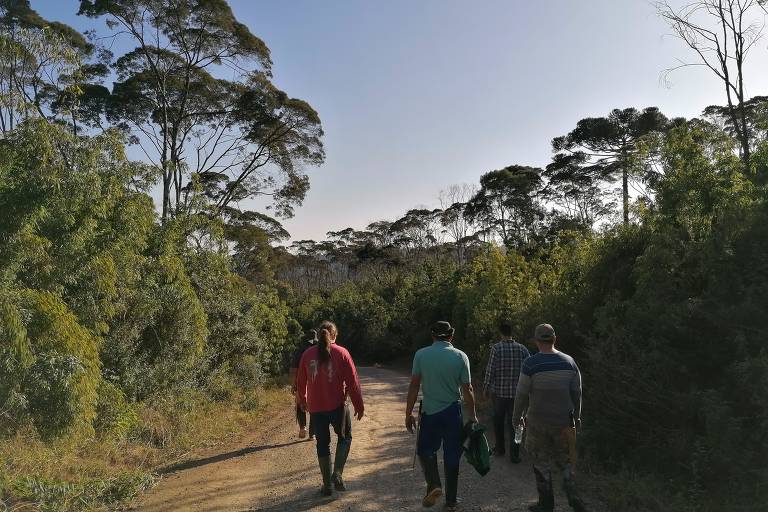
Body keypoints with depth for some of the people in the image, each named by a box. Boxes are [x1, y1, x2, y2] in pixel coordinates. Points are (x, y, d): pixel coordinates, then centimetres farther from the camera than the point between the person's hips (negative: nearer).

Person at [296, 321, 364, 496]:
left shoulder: (307, 354, 2)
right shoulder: (341, 353, -6)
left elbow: (301, 382, 11)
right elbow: (353, 382, -7)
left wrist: (302, 401, 27)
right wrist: (359, 406, 1)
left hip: (316, 408, 2)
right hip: (337, 406, -2)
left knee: (323, 444, 15)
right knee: (345, 438, 18)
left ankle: (327, 485, 19)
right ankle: (337, 474, 3)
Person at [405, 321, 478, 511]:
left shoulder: (421, 355, -5)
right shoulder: (460, 356, -5)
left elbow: (414, 386, -5)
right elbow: (467, 390, -3)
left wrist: (408, 413, 3)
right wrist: (473, 415, 8)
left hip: (429, 412, -1)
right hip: (452, 412, 1)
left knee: (425, 450, 18)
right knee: (452, 456, 12)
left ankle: (434, 484, -2)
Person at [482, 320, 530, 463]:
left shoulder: (496, 348, -11)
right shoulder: (521, 348, -3)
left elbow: (490, 371, -11)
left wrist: (486, 388, 0)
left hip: (499, 392, -1)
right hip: (517, 392, 2)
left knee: (498, 421, 17)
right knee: (514, 422, 9)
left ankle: (500, 448, 28)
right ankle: (514, 454, 8)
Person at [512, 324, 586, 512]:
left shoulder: (530, 364, -15)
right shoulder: (569, 362, -4)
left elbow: (522, 395, -10)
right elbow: (577, 393, 3)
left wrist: (517, 417, 4)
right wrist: (576, 417, 17)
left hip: (538, 422, -3)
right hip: (564, 421, 3)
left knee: (541, 462, 12)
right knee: (565, 459, 18)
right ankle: (572, 496, 4)